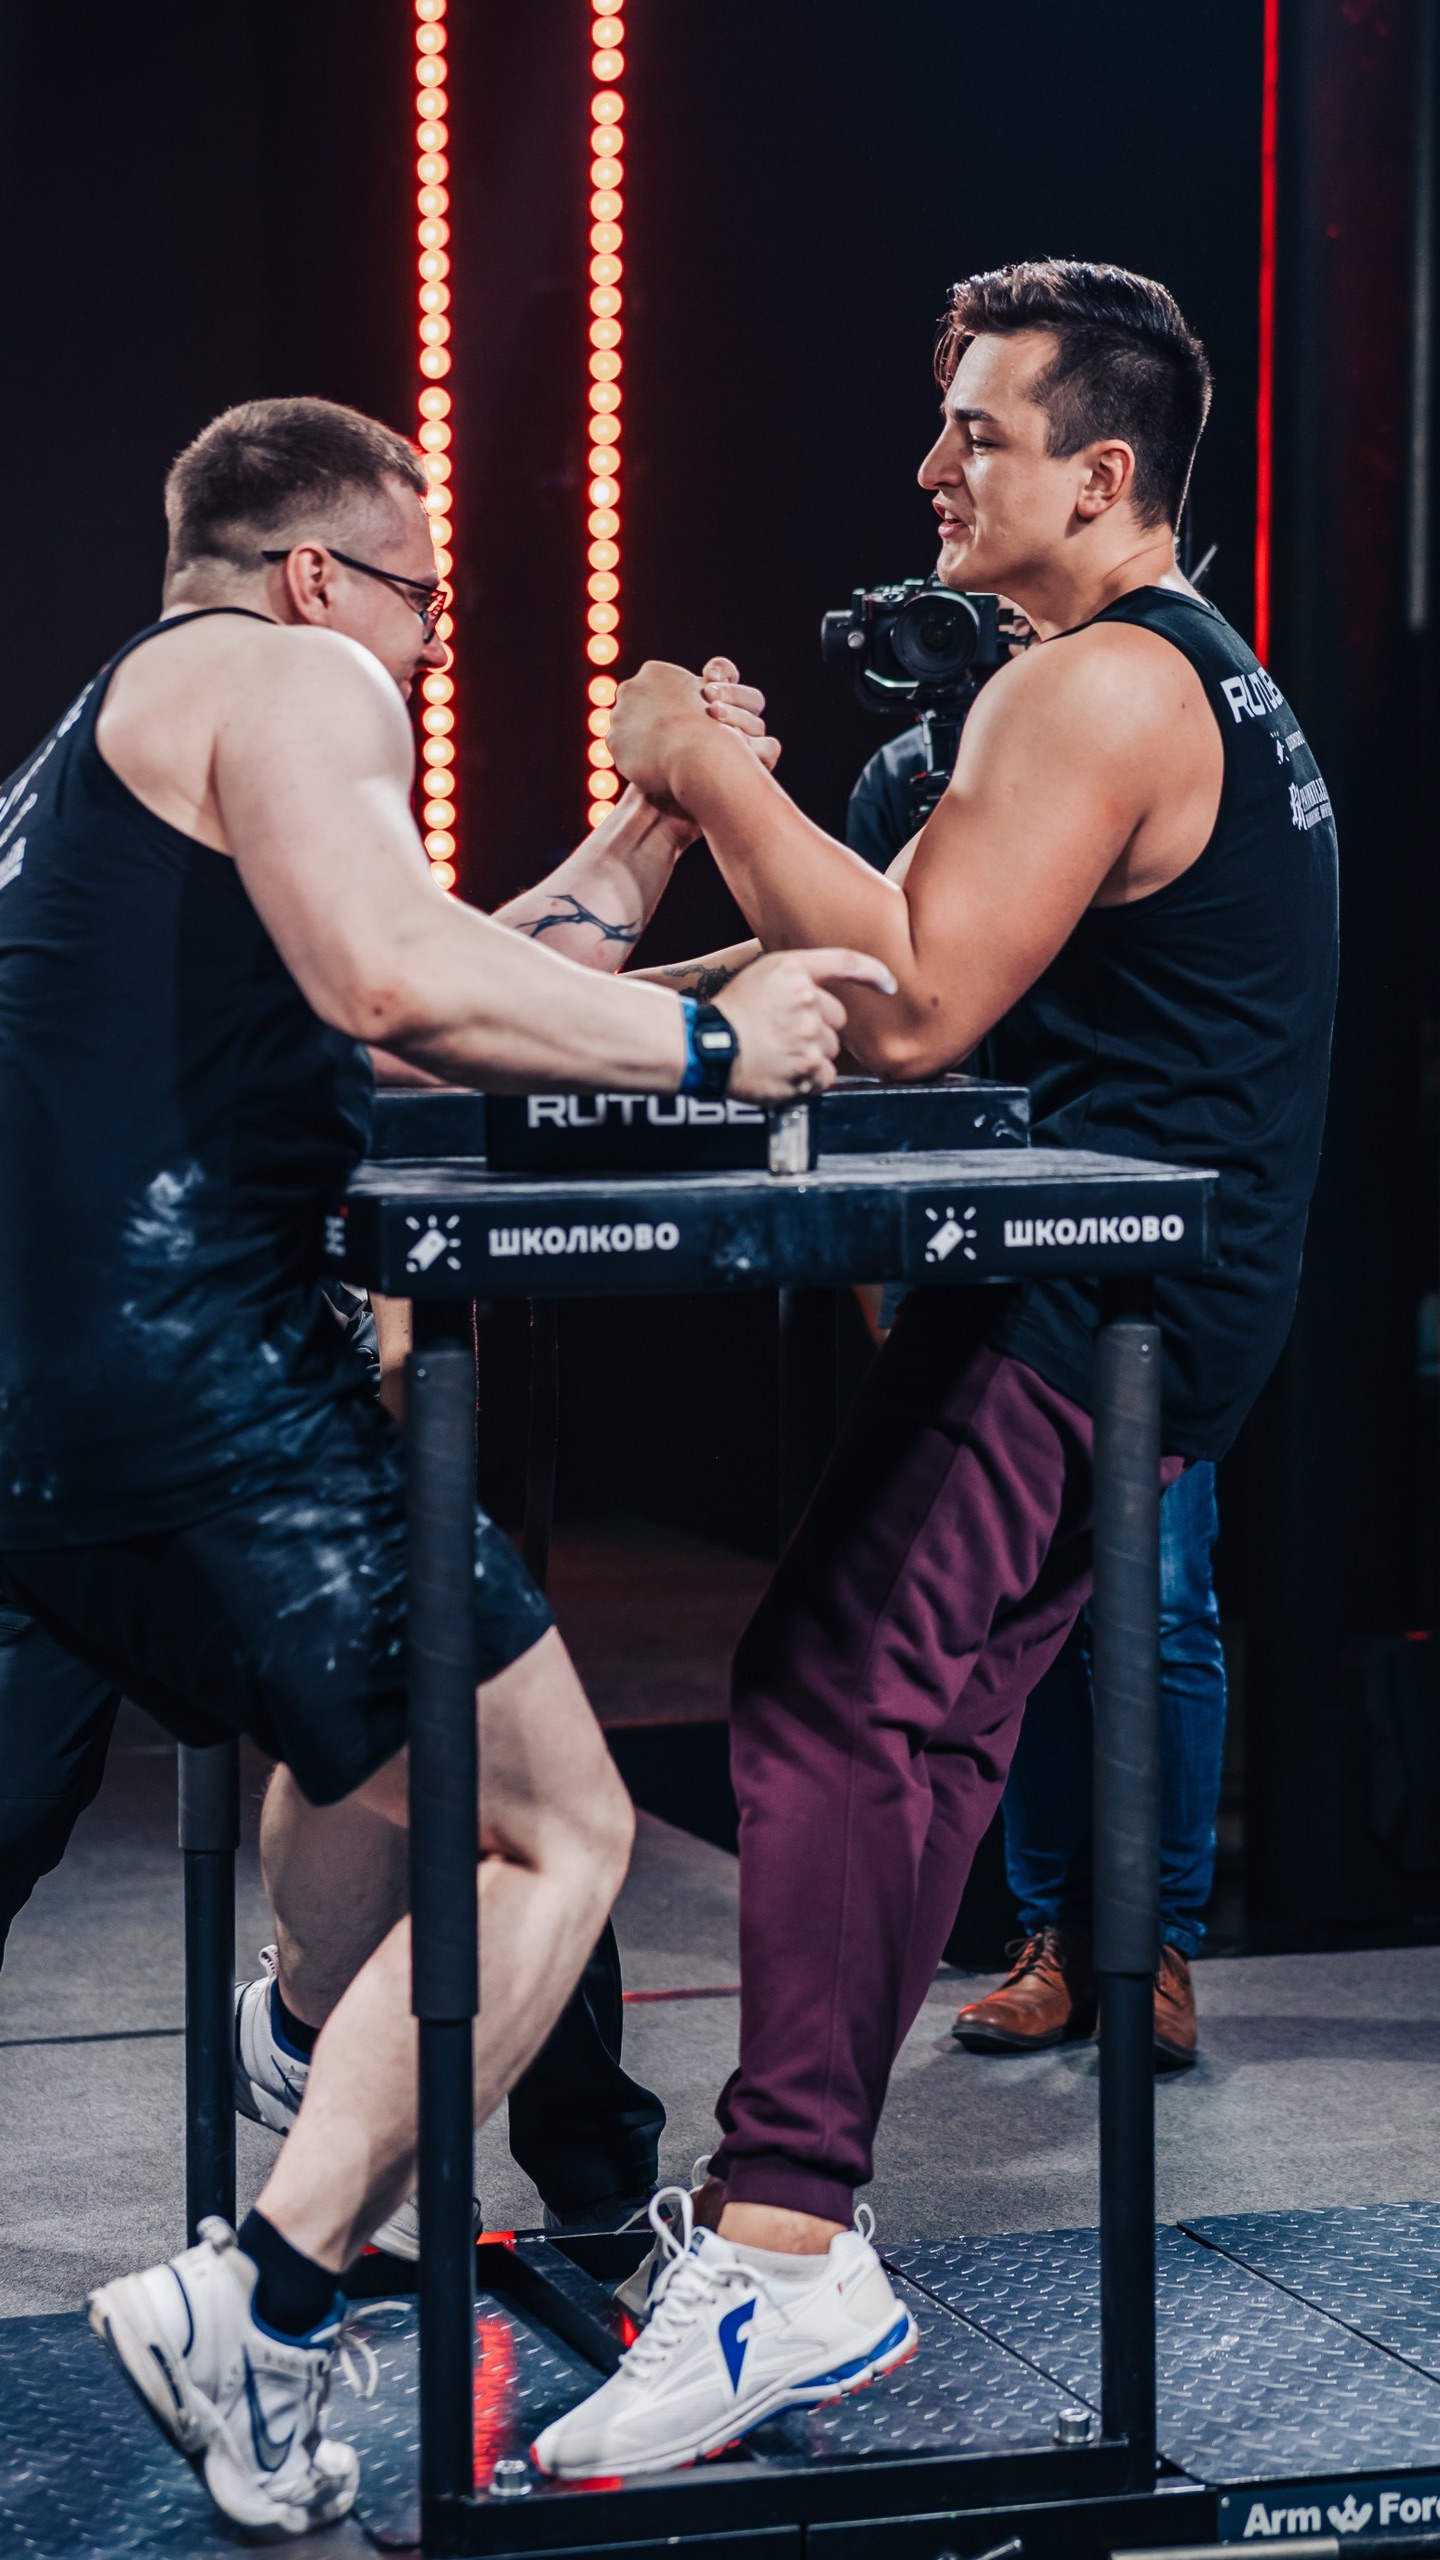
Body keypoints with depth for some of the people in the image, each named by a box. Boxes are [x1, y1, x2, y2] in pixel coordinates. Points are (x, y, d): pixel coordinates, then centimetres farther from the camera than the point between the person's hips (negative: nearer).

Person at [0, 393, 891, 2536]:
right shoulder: (287, 681, -1)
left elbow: (348, 1025, 29)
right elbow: (397, 975, -20)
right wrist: (702, 1044, -10)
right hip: (195, 1372, -10)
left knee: (361, 1725, 34)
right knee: (559, 1837, -5)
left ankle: (338, 2143, 37)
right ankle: (258, 2305, -11)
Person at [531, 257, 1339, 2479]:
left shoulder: (1094, 692, -14)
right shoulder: (1206, 674, 21)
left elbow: (914, 1003, -23)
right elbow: (950, 965, 24)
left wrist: (714, 777, -15)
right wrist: (673, 978, 17)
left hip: (1094, 1298, -11)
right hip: (1174, 1284, 11)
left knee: (834, 1697, -18)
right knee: (929, 1711, 11)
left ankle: (782, 2258, -23)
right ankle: (791, 2191, 16)